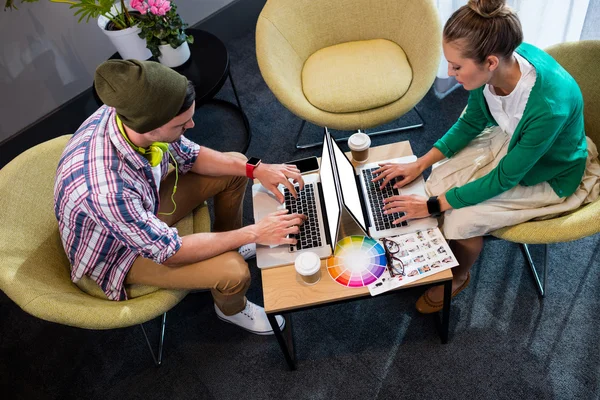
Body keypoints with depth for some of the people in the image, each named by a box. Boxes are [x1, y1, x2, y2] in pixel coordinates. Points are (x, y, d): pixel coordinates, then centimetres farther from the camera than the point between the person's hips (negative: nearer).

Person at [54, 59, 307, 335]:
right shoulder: (106, 188, -44)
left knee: (236, 164, 5)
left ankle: (226, 243, 30)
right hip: (117, 252, -6)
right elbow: (169, 252, -31)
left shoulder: (130, 115, -24)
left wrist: (256, 170, -14)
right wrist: (254, 233, -26)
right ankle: (231, 309, 16)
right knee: (234, 272, -22)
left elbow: (188, 155, -5)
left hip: (144, 205, 7)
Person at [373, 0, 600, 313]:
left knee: (462, 218, -18)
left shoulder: (550, 105, -40)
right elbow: (471, 123, -4)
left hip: (549, 175, -5)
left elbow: (505, 178, -27)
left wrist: (433, 205, -23)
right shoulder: (494, 67, -22)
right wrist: (419, 165, -10)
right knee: (438, 181, -11)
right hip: (511, 142, 6)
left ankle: (458, 276, 15)